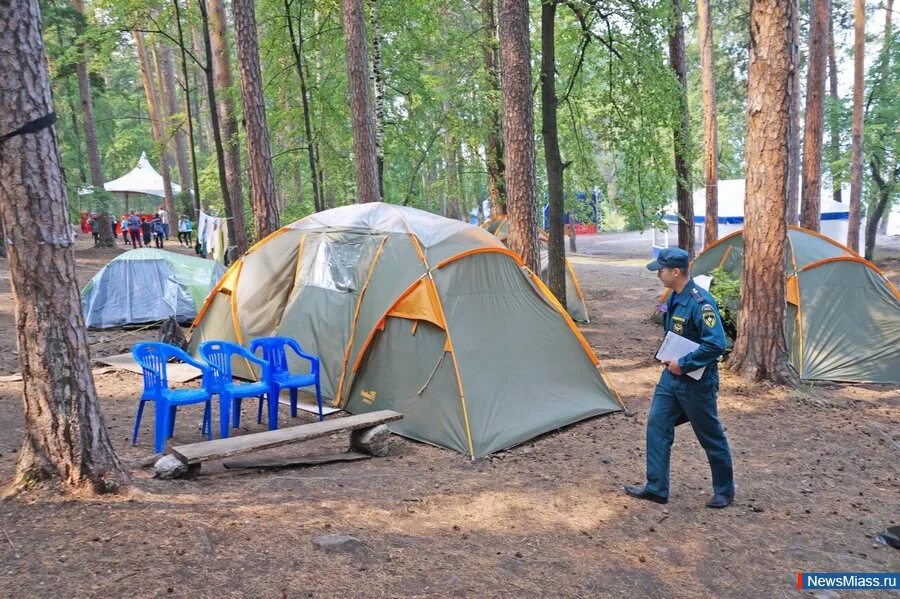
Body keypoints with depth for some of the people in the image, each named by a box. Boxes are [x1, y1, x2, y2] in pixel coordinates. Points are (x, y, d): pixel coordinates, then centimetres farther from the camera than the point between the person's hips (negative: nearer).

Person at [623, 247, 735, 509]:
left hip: (696, 381, -9)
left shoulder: (700, 302, -23)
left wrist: (683, 364, -23)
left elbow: (716, 344, -29)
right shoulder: (674, 298, 5)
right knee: (657, 426, 7)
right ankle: (656, 488, 16)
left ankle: (724, 492, 27)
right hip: (671, 376, 9)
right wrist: (669, 358, 9)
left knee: (711, 436, 8)